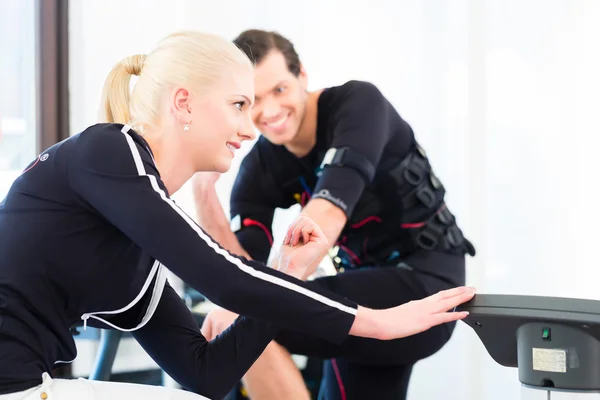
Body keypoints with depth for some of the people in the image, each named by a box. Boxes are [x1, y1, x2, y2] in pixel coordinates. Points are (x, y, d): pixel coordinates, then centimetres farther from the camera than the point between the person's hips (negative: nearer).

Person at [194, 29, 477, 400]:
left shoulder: (358, 103, -16)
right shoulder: (260, 168, -1)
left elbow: (327, 216, -31)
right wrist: (205, 194, -24)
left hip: (426, 283, -7)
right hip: (367, 289, 7)